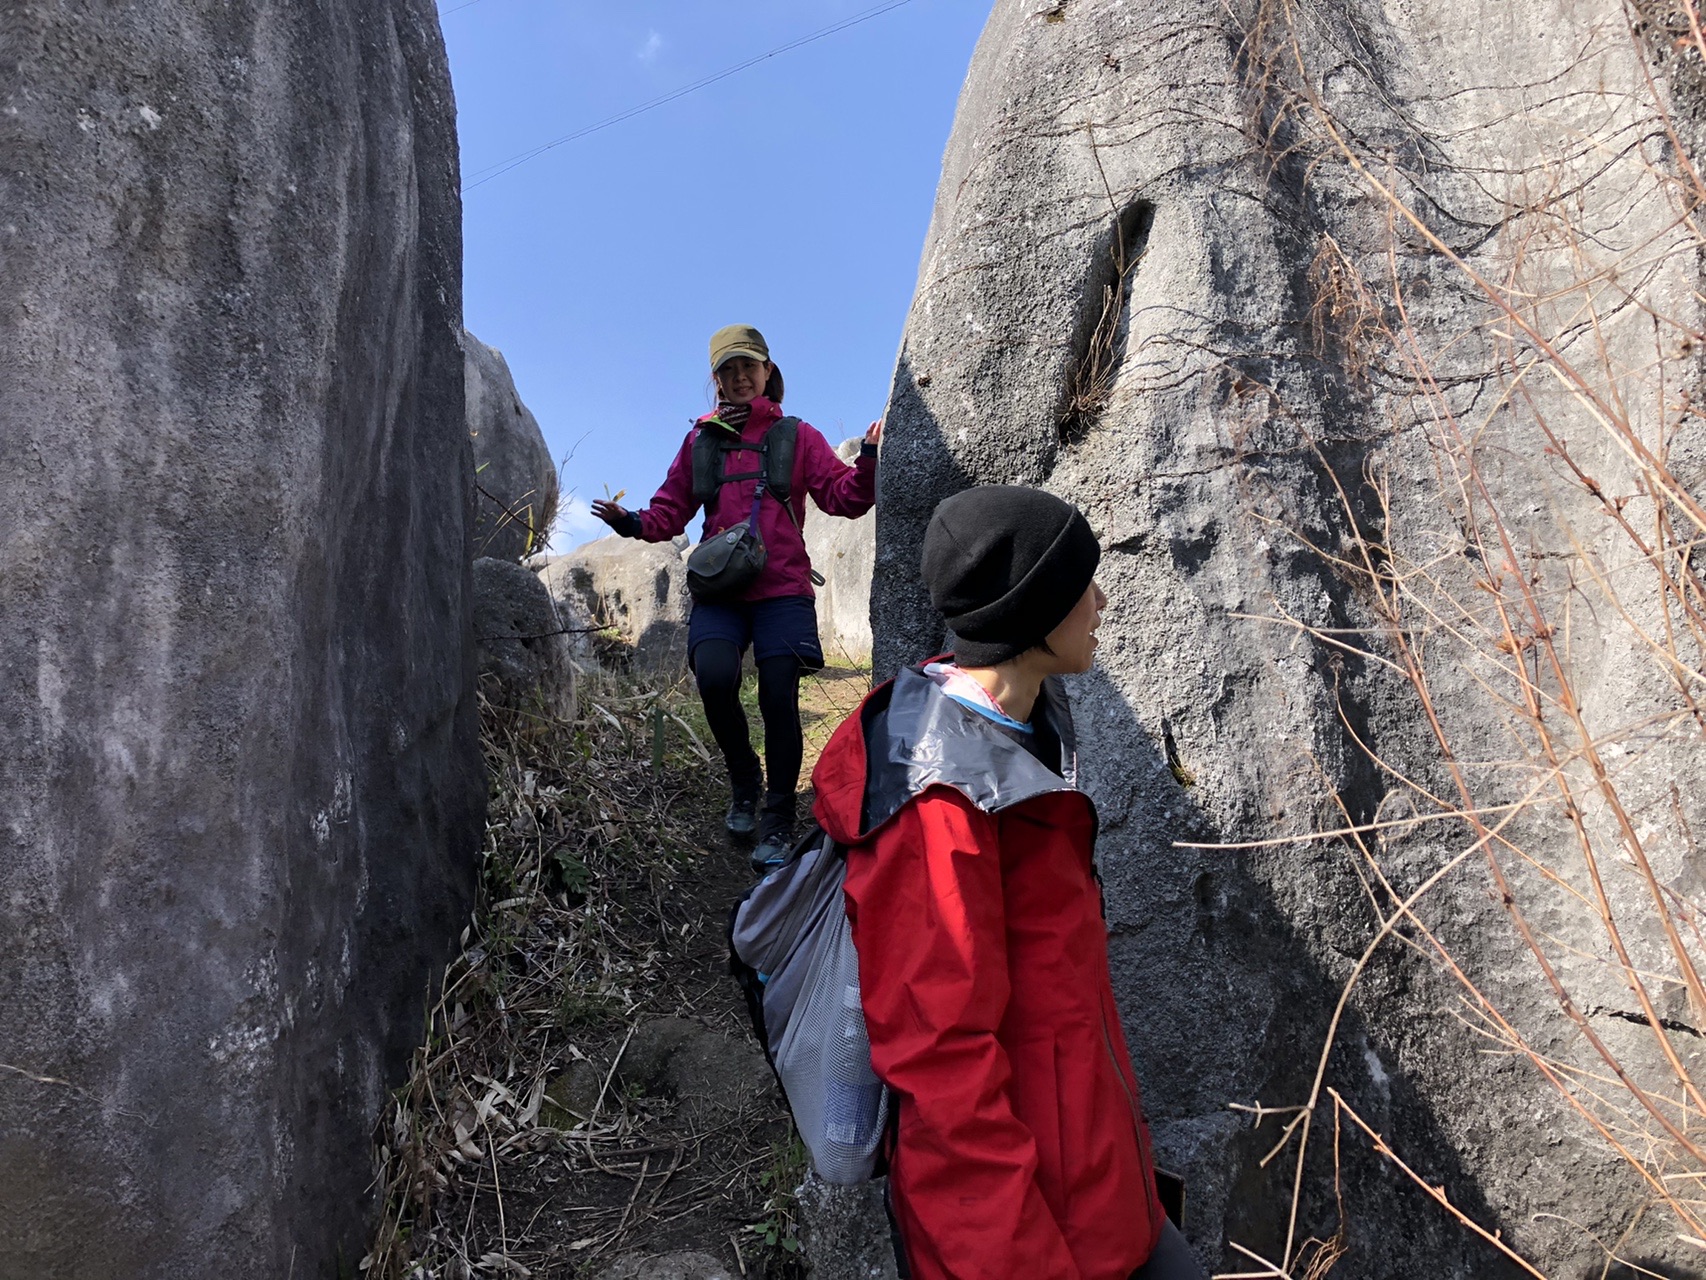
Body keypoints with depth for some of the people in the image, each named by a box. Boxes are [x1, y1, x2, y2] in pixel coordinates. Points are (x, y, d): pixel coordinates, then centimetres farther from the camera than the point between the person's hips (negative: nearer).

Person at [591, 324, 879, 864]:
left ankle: (779, 821, 10)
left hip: (782, 591, -1)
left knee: (778, 697, -9)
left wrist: (866, 461, -18)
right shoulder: (701, 440, 14)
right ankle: (743, 780, 6)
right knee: (714, 676, -22)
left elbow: (844, 498, 0)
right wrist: (633, 523, -7)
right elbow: (671, 510, 13)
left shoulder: (797, 437, 9)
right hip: (720, 592, 1)